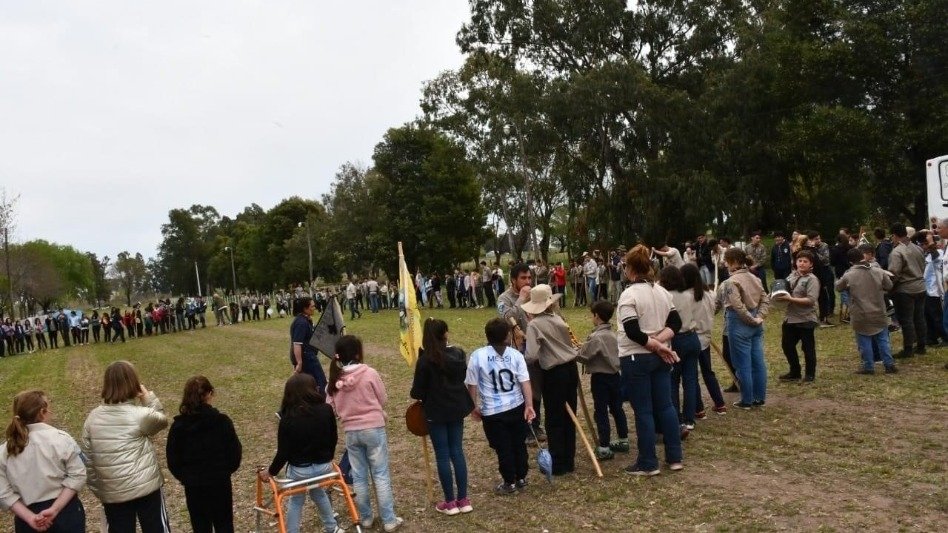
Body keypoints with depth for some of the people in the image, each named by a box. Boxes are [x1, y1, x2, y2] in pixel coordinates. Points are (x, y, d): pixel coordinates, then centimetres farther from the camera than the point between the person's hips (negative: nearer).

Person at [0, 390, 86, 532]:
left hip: (28, 521, 2)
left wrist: (29, 518, -8)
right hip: (65, 513, -2)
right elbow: (77, 476, -15)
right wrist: (54, 509, -14)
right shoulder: (60, 439, -11)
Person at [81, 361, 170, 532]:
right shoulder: (140, 415, -16)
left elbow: (87, 459, 2)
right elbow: (161, 420, 6)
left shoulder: (92, 418, -3)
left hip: (111, 494, 4)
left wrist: (99, 491, 12)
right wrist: (149, 398, 0)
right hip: (146, 487, -4)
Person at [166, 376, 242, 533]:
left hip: (193, 486, 1)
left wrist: (184, 477, 14)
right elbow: (235, 452, -8)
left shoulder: (178, 426, -9)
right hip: (220, 483, -1)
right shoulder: (222, 421, -14)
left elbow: (172, 460, -3)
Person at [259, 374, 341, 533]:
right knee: (318, 492, 30)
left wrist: (271, 471, 2)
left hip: (300, 469, -3)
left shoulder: (288, 417, -17)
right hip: (324, 465, 4)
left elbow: (283, 451, -14)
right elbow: (333, 438, 3)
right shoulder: (326, 410, -10)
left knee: (295, 501, 20)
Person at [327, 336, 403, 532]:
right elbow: (383, 400, -3)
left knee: (359, 476, 15)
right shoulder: (369, 373, -14)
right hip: (374, 429, -3)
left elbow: (333, 407, 4)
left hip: (351, 431, 3)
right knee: (380, 475, 5)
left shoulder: (335, 378, -5)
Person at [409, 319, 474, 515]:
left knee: (442, 455, 5)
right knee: (457, 451, 12)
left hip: (436, 411, -5)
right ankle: (463, 500, 17)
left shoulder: (425, 359, -18)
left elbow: (418, 391, -12)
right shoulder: (458, 353, -2)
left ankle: (450, 502, 13)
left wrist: (415, 394, 9)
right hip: (457, 408, 5)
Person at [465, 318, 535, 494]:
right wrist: (529, 405, -8)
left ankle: (509, 483, 22)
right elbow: (525, 382, -9)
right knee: (519, 444, 18)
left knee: (503, 448, 10)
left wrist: (475, 407, 7)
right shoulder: (515, 354, -5)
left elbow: (471, 385, -4)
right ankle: (521, 479, 30)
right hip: (517, 408, 3)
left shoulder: (477, 356, -10)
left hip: (493, 412, -3)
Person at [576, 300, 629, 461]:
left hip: (600, 377, -8)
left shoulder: (596, 336, -19)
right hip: (615, 375, 8)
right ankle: (623, 441, 28)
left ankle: (604, 448, 1)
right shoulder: (612, 334, 6)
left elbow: (583, 356, -17)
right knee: (617, 408, 17)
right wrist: (584, 347, 13)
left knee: (601, 412, -2)